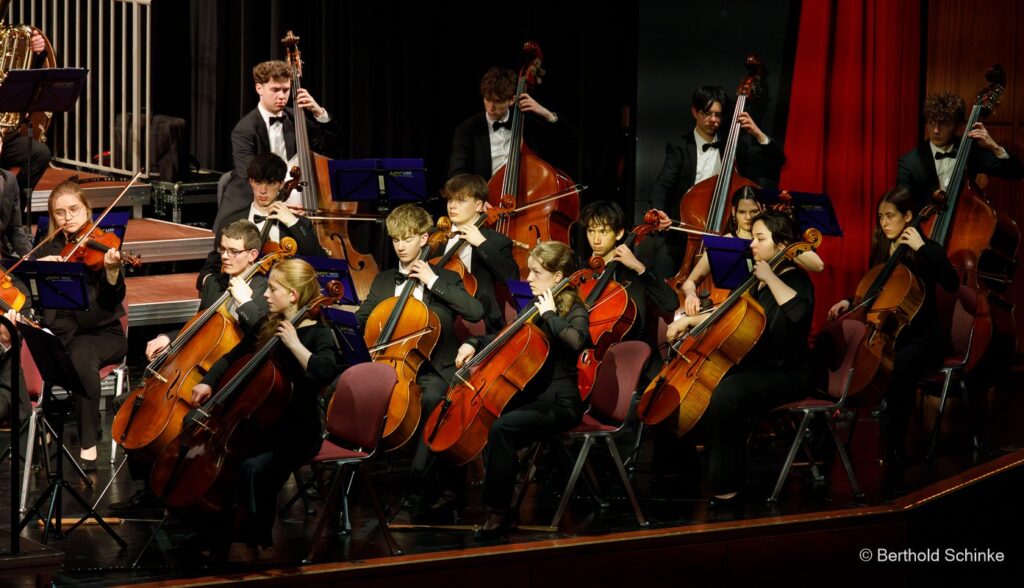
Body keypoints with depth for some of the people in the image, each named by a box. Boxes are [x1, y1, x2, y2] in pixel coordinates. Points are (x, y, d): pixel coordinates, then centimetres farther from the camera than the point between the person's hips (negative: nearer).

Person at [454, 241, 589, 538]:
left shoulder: (575, 312, -9)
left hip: (558, 403, -8)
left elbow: (576, 340, -33)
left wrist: (549, 314, -21)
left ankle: (499, 512, -27)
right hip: (529, 396, 8)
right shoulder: (534, 308, 13)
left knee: (501, 427, -32)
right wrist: (475, 344, 9)